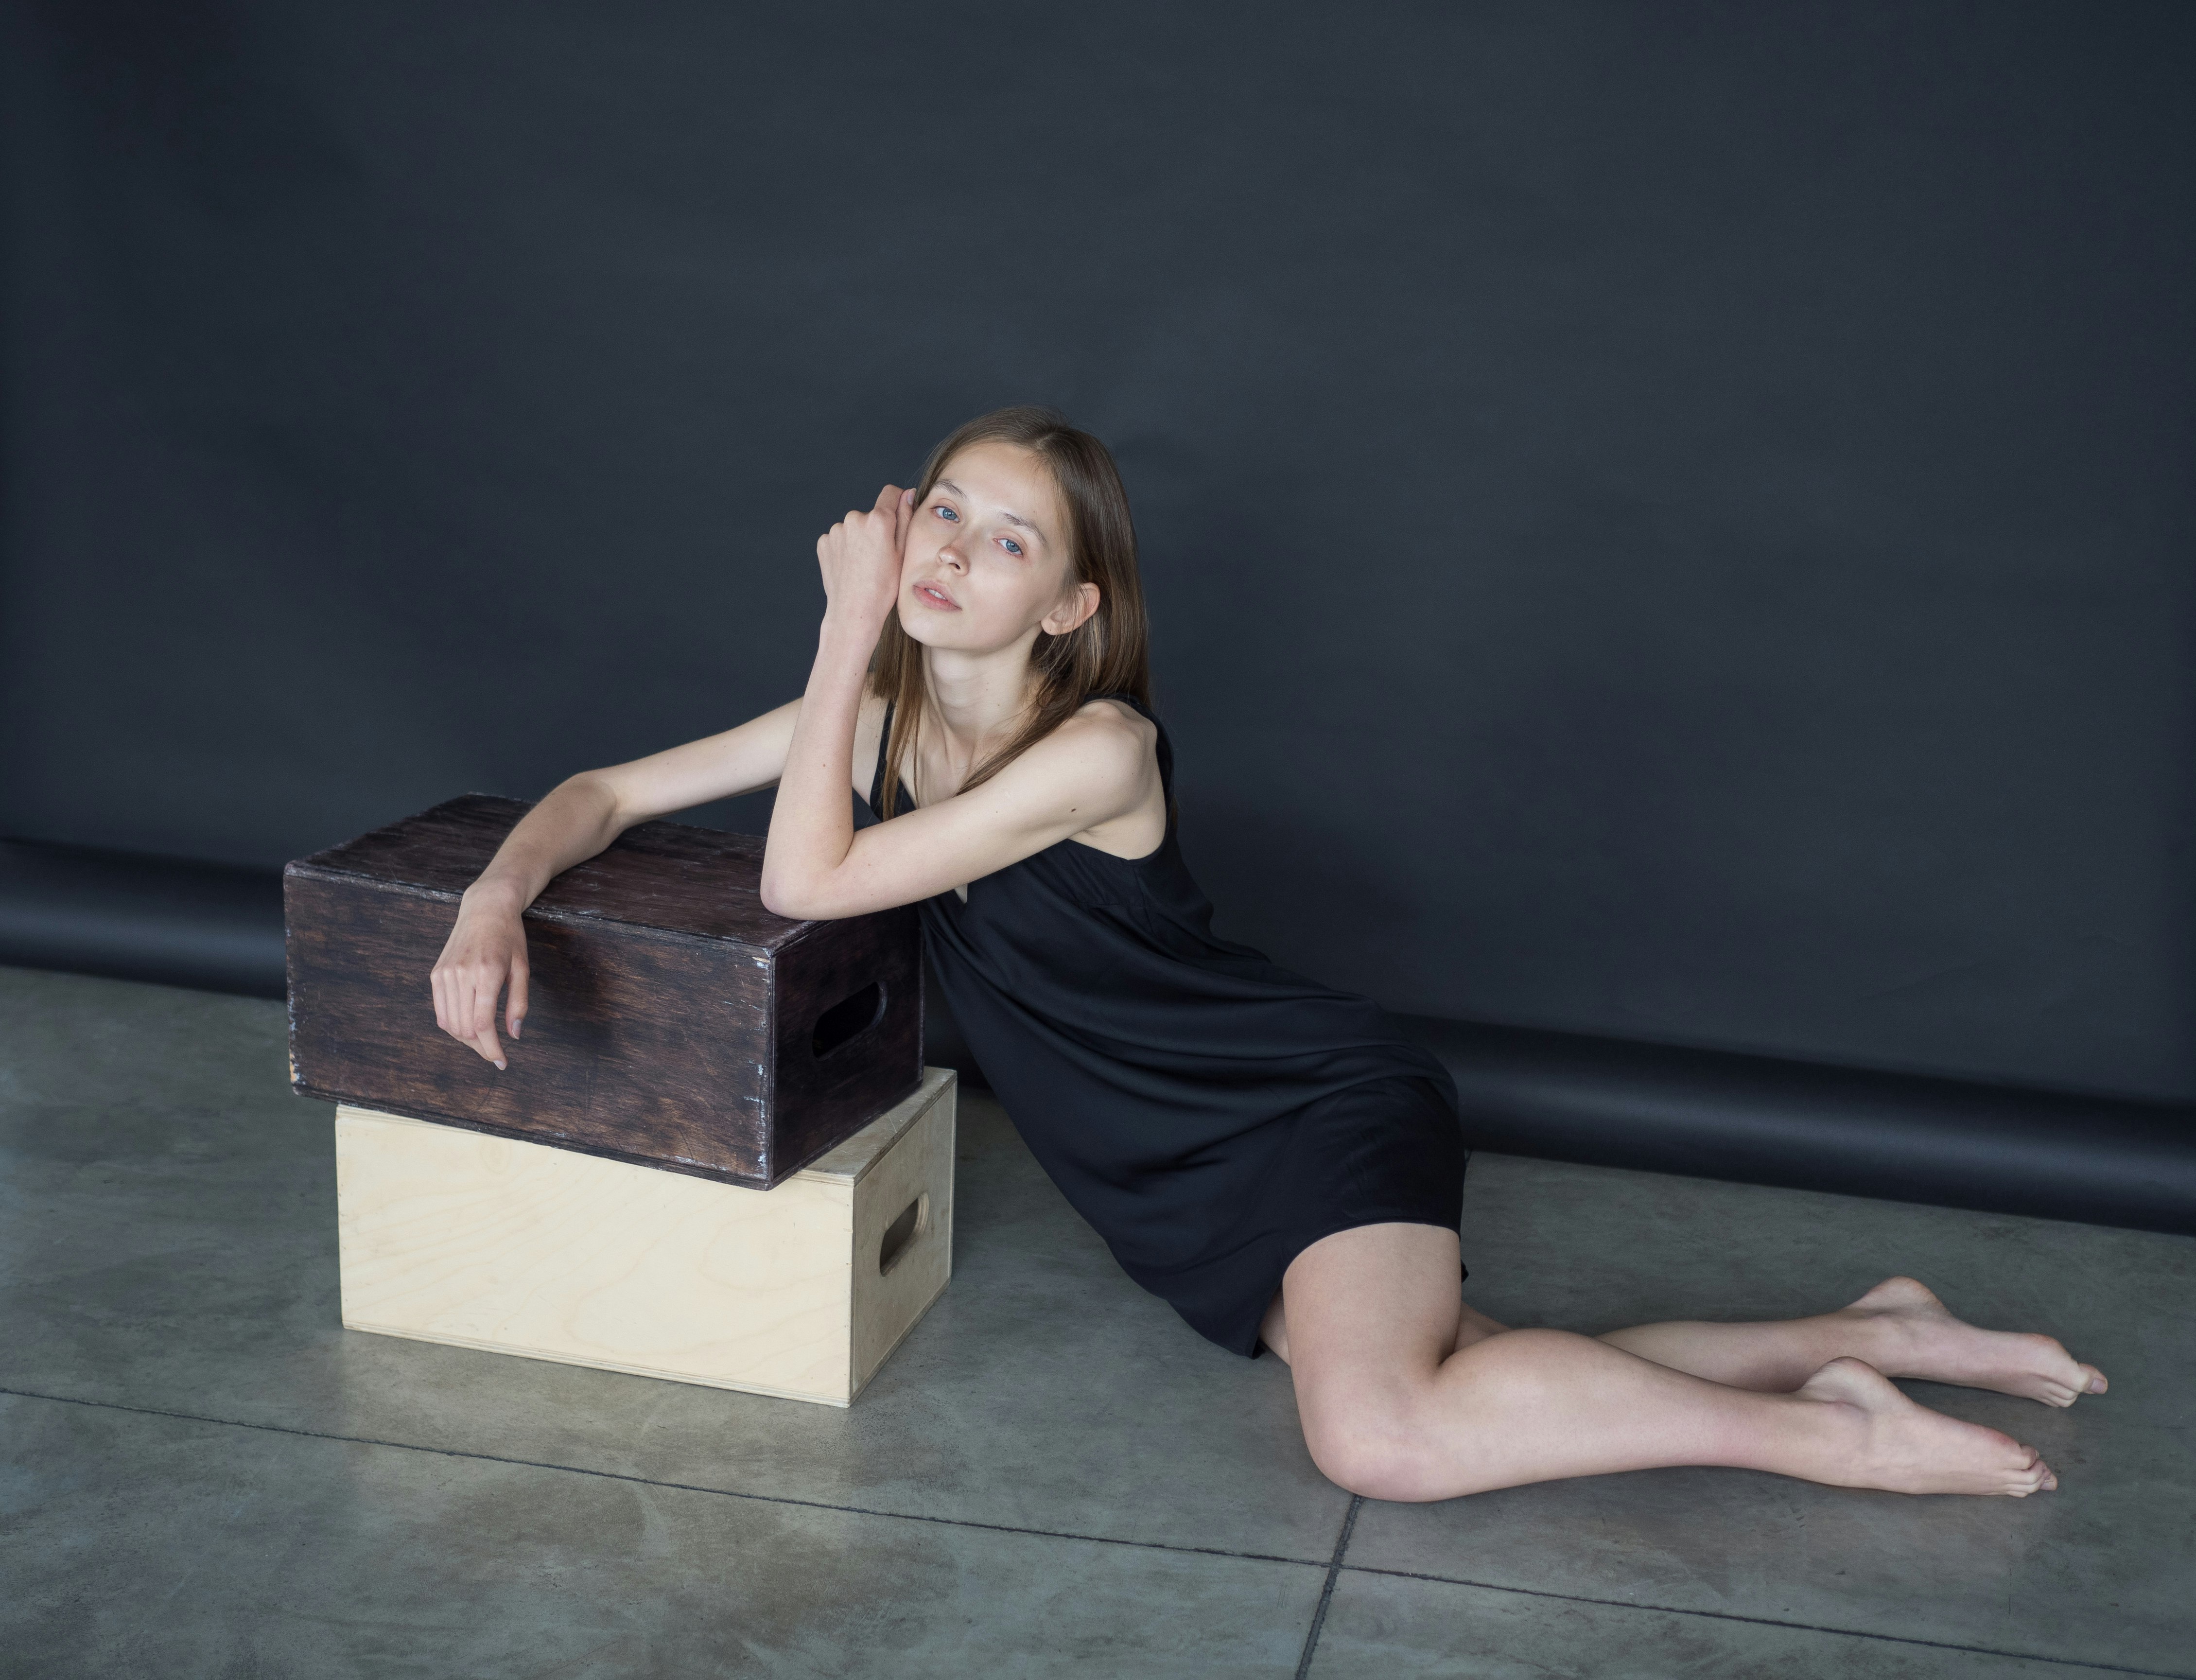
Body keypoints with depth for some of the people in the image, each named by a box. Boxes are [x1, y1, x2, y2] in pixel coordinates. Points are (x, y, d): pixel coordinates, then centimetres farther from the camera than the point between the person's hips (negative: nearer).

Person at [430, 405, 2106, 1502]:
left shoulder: (1098, 750, -19)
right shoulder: (877, 712, 2)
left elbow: (808, 883, -25)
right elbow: (607, 793, 5)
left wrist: (847, 625, -20)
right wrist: (496, 900, -15)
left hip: (1326, 1101, -7)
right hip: (1200, 1197, 7)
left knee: (1384, 1434, -32)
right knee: (1463, 1390, -14)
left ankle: (1825, 1424, -13)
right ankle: (1871, 1334, 6)